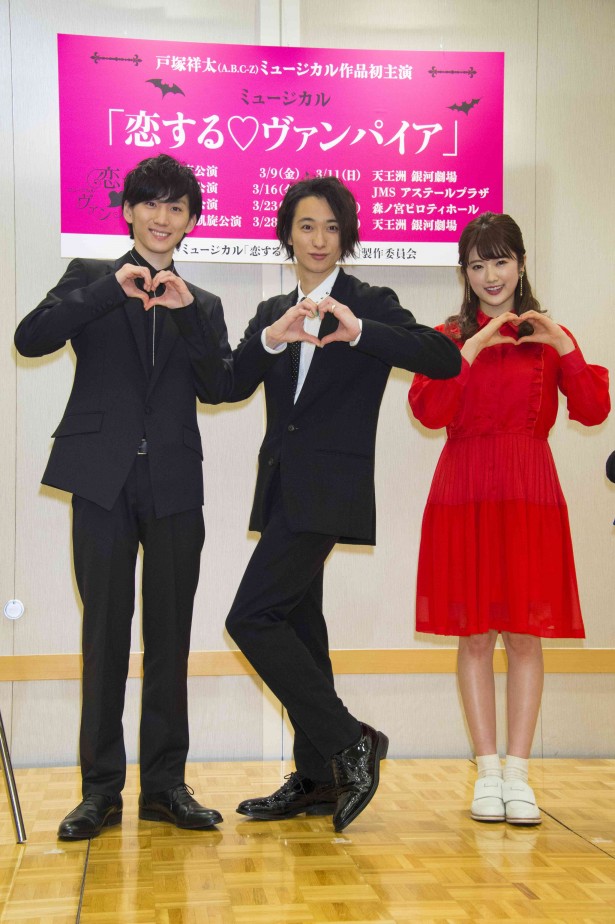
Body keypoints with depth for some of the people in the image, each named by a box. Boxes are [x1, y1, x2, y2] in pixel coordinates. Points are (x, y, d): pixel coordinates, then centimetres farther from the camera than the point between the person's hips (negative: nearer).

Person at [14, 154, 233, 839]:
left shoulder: (202, 305, 17)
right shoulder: (90, 278, 11)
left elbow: (219, 387, 3)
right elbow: (30, 339, -6)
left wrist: (187, 312, -9)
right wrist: (113, 288, -12)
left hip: (174, 483, 2)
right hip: (103, 478, -2)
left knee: (170, 635, 4)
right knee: (105, 633, -2)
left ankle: (165, 783, 13)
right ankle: (101, 789, 6)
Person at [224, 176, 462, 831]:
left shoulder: (370, 303, -1)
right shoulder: (272, 311, 15)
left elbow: (444, 360, -16)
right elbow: (234, 385, 1)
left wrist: (357, 331, -27)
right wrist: (271, 338, -18)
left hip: (330, 488, -7)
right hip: (284, 487, 7)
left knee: (252, 618, -15)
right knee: (298, 626, 10)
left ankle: (350, 741, -5)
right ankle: (318, 779, 19)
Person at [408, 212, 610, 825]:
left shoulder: (548, 336, 9)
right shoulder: (449, 337, 8)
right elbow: (429, 412, -9)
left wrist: (561, 344, -13)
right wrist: (474, 348, -14)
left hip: (530, 495, 0)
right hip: (465, 496, 0)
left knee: (525, 636, 0)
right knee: (475, 635, 2)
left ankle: (517, 775, 7)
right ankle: (487, 772, 11)